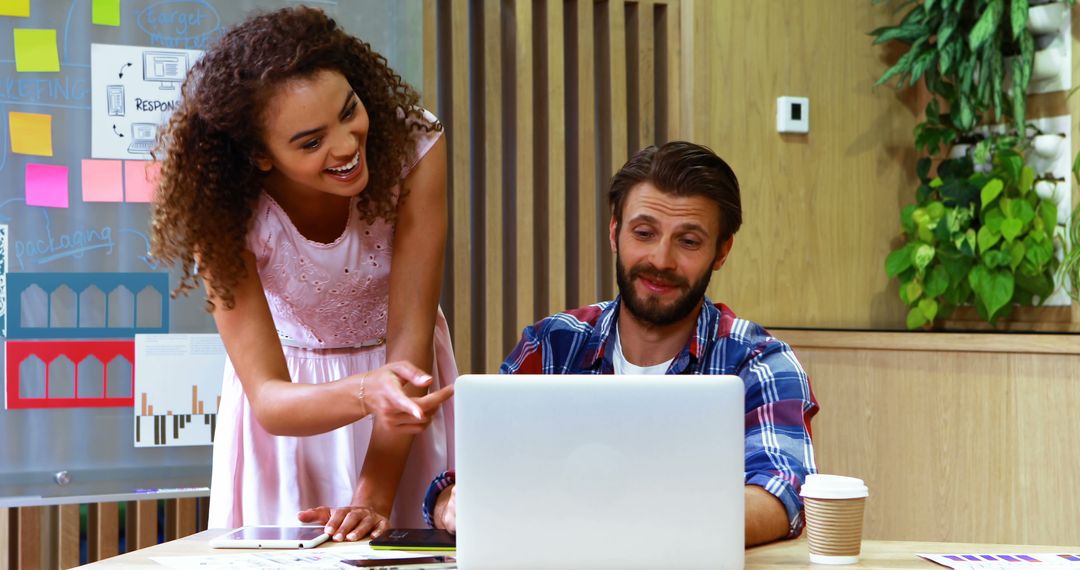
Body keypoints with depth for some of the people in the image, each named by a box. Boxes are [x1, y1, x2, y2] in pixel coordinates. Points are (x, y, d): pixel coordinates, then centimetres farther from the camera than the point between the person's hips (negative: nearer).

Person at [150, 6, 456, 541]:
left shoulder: (413, 146, -26)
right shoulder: (229, 212, -26)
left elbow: (410, 332, -26)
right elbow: (268, 399, -30)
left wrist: (374, 499, -34)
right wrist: (365, 392, -52)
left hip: (402, 369, 1)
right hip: (293, 396, -1)